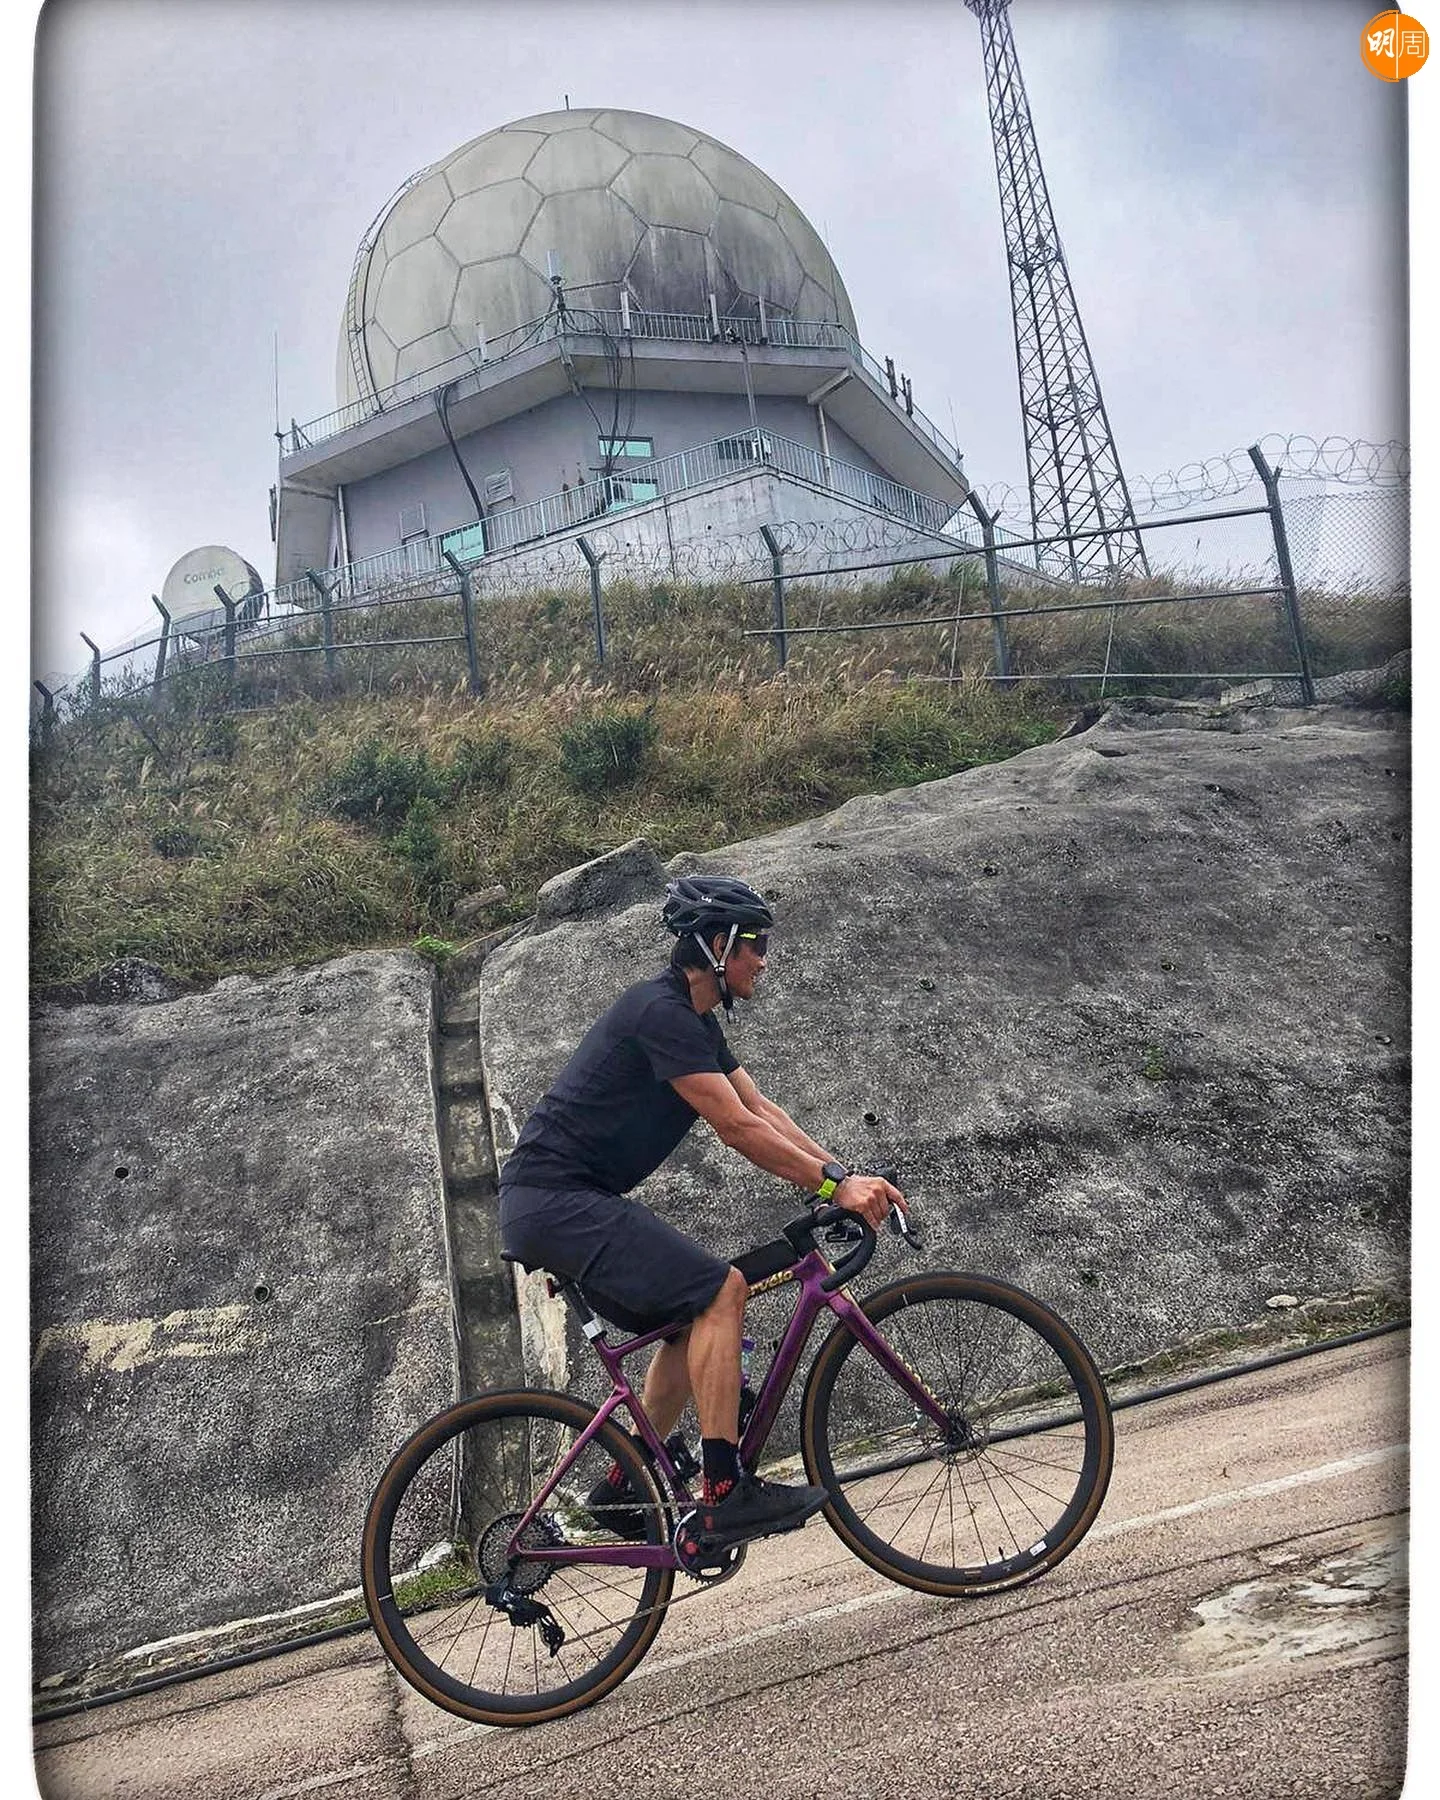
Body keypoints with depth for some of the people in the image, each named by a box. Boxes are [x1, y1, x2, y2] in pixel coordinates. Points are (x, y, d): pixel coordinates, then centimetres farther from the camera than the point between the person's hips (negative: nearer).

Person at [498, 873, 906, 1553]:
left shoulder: (695, 1019, 15)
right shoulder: (661, 1011, -17)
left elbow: (763, 1109, 11)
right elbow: (738, 1128, -20)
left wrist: (846, 1176, 3)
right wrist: (833, 1184, -15)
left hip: (551, 1204, 10)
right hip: (554, 1198, -10)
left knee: (696, 1318, 14)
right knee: (720, 1290, -17)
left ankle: (620, 1489, 23)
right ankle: (725, 1494, -13)